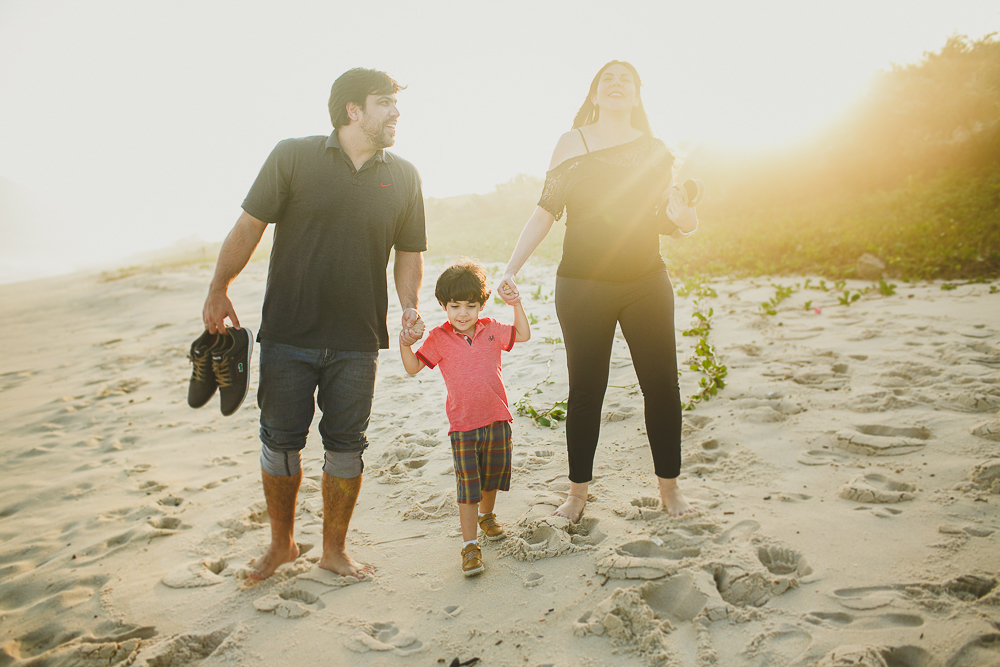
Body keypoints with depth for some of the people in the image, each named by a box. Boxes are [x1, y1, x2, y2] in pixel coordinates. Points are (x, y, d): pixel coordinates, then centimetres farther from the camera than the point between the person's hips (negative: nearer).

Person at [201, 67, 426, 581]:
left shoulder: (403, 176, 5)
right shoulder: (293, 157, -3)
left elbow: (409, 252, 10)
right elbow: (250, 225, 0)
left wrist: (409, 307, -6)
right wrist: (219, 291, -1)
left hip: (357, 342, 2)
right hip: (288, 333, -1)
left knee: (345, 446, 8)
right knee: (280, 442, 8)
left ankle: (334, 549, 27)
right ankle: (281, 543, 30)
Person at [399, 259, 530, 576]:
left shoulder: (491, 329, 3)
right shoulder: (439, 338, -3)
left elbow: (523, 335, 9)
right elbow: (413, 367, -3)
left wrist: (516, 303, -1)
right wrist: (405, 344, -21)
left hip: (497, 419, 3)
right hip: (463, 426, -3)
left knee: (492, 478, 20)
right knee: (468, 486, -4)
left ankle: (486, 516, 48)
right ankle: (470, 546, 5)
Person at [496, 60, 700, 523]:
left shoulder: (655, 150, 9)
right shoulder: (573, 143, 3)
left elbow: (668, 220, 13)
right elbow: (546, 211, -1)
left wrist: (684, 219, -11)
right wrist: (510, 269, -10)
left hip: (646, 281, 2)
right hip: (582, 285, -2)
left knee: (662, 384, 3)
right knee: (586, 388, 3)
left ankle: (669, 486, 21)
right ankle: (578, 491, 18)